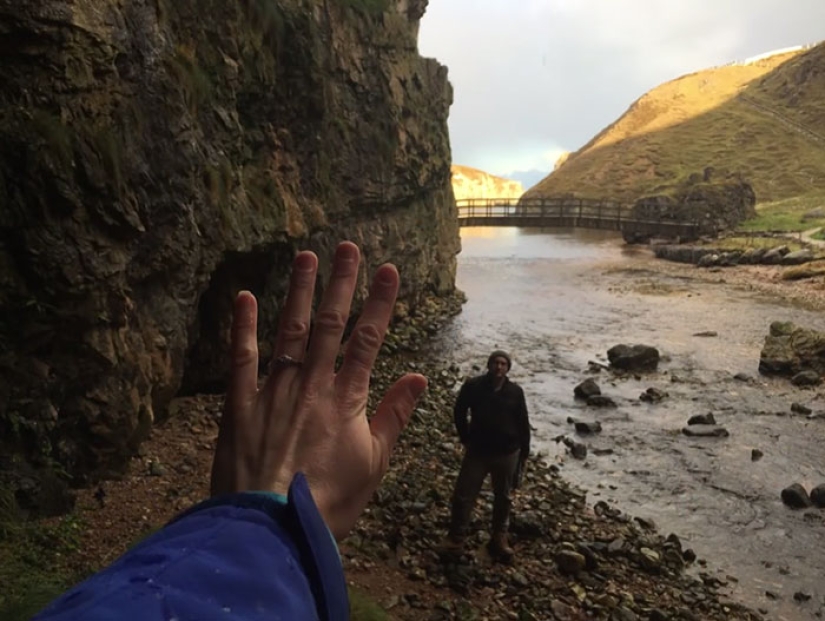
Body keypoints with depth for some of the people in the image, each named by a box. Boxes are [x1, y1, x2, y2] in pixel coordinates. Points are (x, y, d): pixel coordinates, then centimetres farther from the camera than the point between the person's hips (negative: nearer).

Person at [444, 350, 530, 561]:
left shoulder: (515, 392, -8)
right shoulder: (473, 386, -10)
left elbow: (523, 424, 0)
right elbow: (459, 412, 3)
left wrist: (524, 453, 1)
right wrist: (466, 440, 2)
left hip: (507, 453, 1)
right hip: (477, 451, -1)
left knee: (503, 497, 15)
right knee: (463, 495, 0)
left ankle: (499, 537, 33)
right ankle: (456, 538, 15)